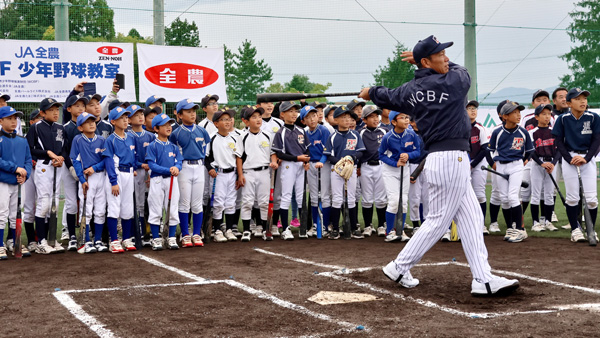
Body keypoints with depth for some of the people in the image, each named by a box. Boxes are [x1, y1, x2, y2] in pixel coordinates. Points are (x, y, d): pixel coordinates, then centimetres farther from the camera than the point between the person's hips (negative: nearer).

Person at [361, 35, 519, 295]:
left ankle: (483, 279, 8)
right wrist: (422, 59, 19)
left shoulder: (410, 90, 6)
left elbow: (387, 97, 24)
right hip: (451, 159, -8)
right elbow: (461, 70, 15)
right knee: (438, 221, 2)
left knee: (471, 218, 9)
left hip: (445, 159, 8)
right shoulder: (455, 81, -9)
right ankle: (399, 268, 11)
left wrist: (371, 93, 47)